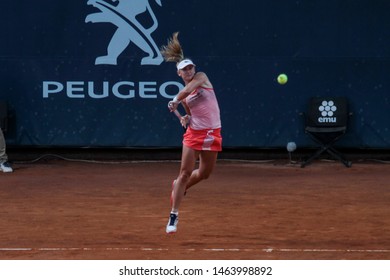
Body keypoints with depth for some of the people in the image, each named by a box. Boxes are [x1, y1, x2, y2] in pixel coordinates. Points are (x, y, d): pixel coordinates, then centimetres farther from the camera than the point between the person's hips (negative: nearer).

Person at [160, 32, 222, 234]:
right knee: (185, 172, -9)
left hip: (212, 133, 0)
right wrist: (186, 118, -6)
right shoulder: (183, 95, 6)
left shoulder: (201, 77, -1)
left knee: (204, 174, 9)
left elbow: (189, 89, -22)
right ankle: (174, 215, -5)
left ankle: (179, 187, 39)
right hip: (194, 133, 0)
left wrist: (176, 101, -22)